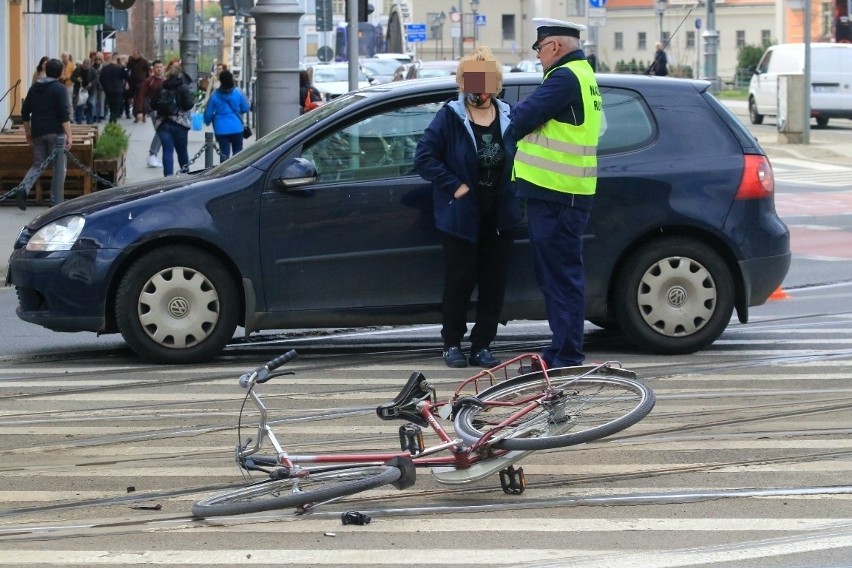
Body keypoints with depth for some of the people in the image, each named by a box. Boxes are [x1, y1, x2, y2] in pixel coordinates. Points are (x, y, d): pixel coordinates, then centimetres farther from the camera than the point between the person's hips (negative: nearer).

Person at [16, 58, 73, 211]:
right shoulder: (60, 89, -6)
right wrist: (69, 135, -15)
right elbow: (64, 114, -15)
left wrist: (28, 133, 21)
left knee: (38, 164, 13)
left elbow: (25, 112, 14)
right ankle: (56, 202, 2)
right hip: (56, 133, -5)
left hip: (38, 133, 5)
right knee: (59, 168, 3)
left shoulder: (34, 88, 12)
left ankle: (23, 189, -13)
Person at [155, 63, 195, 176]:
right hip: (180, 124, -1)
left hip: (163, 123, 1)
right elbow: (189, 104, -15)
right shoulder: (183, 88, -7)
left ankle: (168, 176, -13)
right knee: (182, 151, 13)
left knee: (167, 151, -1)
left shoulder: (161, 88, 2)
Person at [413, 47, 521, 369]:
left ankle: (482, 346, 14)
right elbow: (424, 156, -9)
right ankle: (452, 344, 15)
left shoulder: (510, 118, 4)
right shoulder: (450, 117, -5)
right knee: (460, 280, 1)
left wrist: (514, 191, 1)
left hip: (500, 218, 3)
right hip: (462, 216, -3)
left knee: (494, 283, 4)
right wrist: (454, 186, -13)